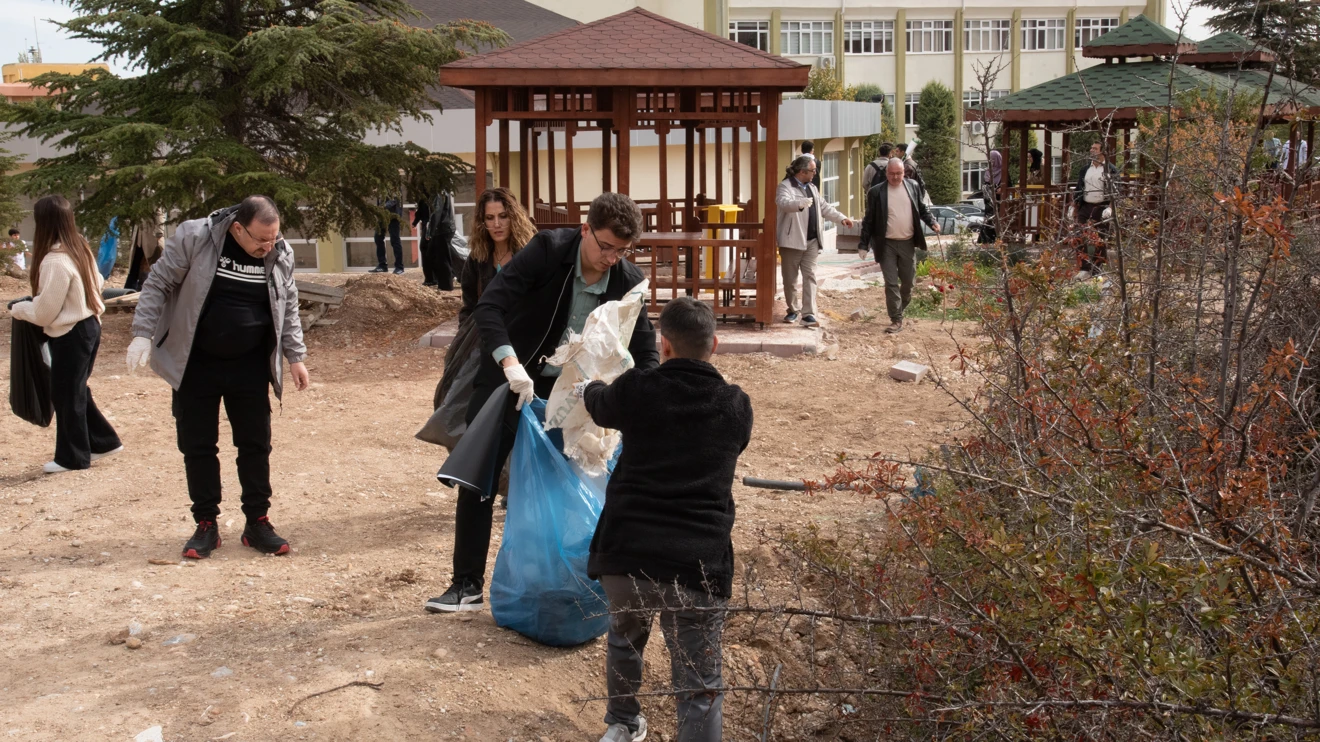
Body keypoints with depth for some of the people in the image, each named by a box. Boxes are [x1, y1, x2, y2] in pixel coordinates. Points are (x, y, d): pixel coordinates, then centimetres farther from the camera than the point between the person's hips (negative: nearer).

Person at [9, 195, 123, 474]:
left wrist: (17, 309, 0)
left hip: (69, 334, -9)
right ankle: (104, 441, 25)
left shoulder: (55, 261, -23)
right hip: (89, 325, 9)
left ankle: (72, 456, 15)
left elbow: (44, 312, -17)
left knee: (65, 395, 4)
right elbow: (96, 284, 15)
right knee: (76, 391, 19)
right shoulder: (81, 249, 4)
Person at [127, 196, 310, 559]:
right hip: (195, 366, -2)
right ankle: (206, 525, 16)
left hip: (250, 368, 2)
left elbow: (288, 308, 9)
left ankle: (257, 522, 16)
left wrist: (295, 356, 9)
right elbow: (158, 284, -7)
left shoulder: (281, 254, -4)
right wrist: (143, 334, -13)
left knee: (256, 445, 4)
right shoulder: (193, 238, -14)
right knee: (197, 446, 4)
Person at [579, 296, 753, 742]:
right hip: (698, 565, -1)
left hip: (625, 555, 2)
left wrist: (586, 389, 47)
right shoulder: (736, 407, 4)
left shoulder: (637, 391, 0)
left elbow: (600, 407, 22)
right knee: (699, 687, 3)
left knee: (624, 638, 30)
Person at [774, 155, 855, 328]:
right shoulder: (786, 186, -8)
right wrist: (801, 203, -46)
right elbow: (783, 202, -28)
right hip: (792, 241, -6)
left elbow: (824, 208, 24)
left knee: (810, 276, -2)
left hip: (811, 241, 6)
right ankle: (793, 310, 21)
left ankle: (808, 313, -4)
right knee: (790, 278, 5)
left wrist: (841, 218, 12)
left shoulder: (812, 188, 18)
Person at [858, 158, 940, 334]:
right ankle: (896, 320, 0)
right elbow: (869, 219, 0)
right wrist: (864, 244, -2)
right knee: (891, 283, -4)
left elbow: (922, 209, 15)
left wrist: (932, 222, -3)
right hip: (887, 245, -3)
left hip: (908, 243, 3)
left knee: (908, 282, 10)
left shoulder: (913, 187, 5)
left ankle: (899, 310, 32)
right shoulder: (877, 192, -4)